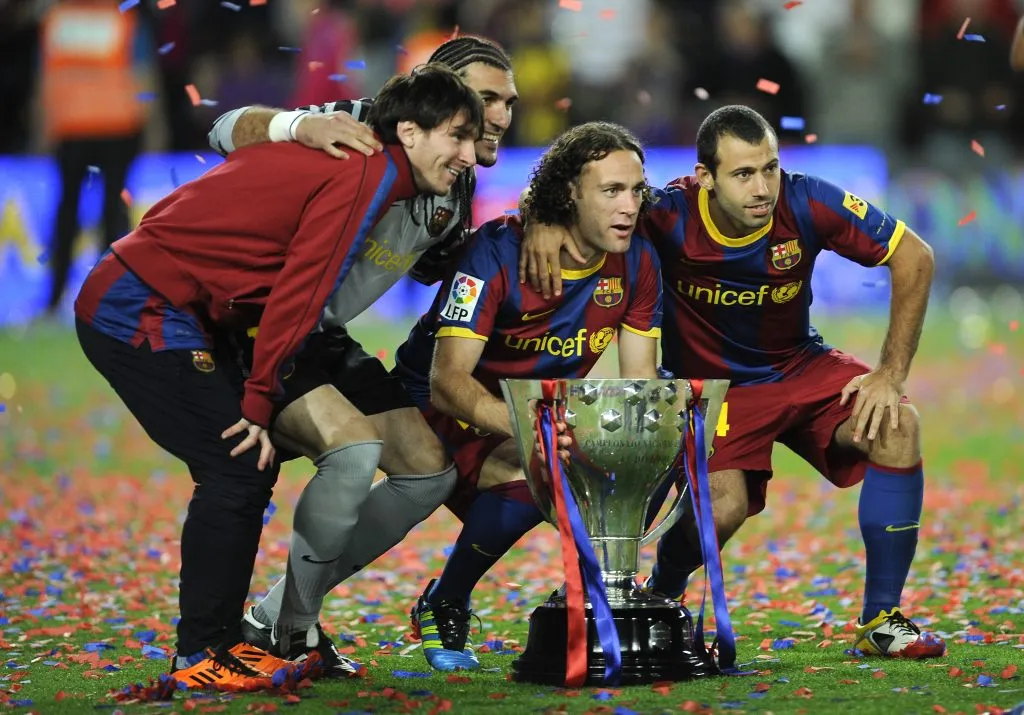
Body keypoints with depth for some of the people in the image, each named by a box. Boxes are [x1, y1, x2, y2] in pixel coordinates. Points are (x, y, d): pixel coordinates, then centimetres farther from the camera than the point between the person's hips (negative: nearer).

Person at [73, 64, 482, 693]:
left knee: (254, 465, 11)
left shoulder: (346, 162, 14)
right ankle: (200, 657, -4)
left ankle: (223, 640, 16)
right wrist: (260, 402, -12)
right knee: (238, 467, -9)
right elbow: (299, 295, -18)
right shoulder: (368, 177, -14)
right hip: (144, 312, -10)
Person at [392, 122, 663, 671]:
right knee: (531, 473, -35)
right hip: (448, 412, -6)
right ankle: (442, 607, -9)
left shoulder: (636, 263, -7)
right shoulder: (497, 254, -25)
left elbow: (640, 381, -4)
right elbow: (447, 380, -33)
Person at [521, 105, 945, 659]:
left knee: (897, 428, -23)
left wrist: (891, 375, -14)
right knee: (721, 507, -26)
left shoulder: (807, 204, -22)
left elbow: (914, 259, -12)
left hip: (800, 366, 2)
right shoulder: (669, 217, -27)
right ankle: (658, 599, 13)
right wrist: (546, 221, -42)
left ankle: (880, 621, -11)